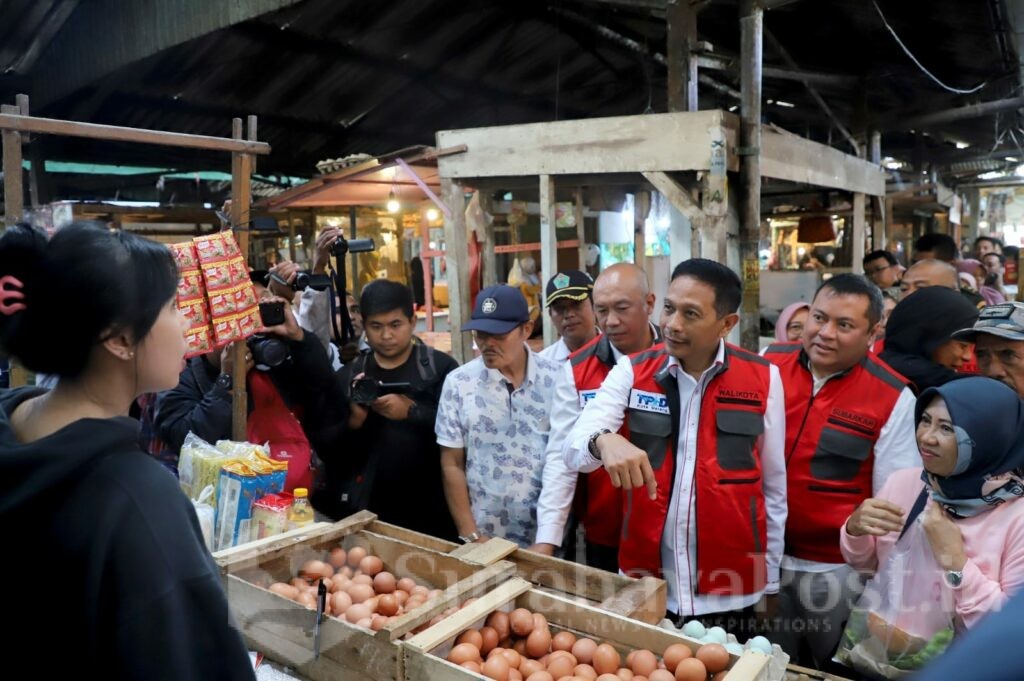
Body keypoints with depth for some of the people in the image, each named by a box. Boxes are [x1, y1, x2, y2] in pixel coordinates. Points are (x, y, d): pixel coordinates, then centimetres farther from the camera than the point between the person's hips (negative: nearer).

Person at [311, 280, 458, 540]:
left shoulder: (441, 368, -3)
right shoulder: (347, 376, 6)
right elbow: (325, 448, 4)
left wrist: (411, 412, -24)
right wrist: (352, 423, -14)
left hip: (430, 512, -2)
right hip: (368, 511, 3)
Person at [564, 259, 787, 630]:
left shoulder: (763, 379, -5)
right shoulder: (631, 372, -5)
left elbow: (773, 485, 4)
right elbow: (573, 449, -15)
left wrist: (769, 580, 9)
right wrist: (604, 441, -38)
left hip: (730, 592, 0)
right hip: (645, 581, 1)